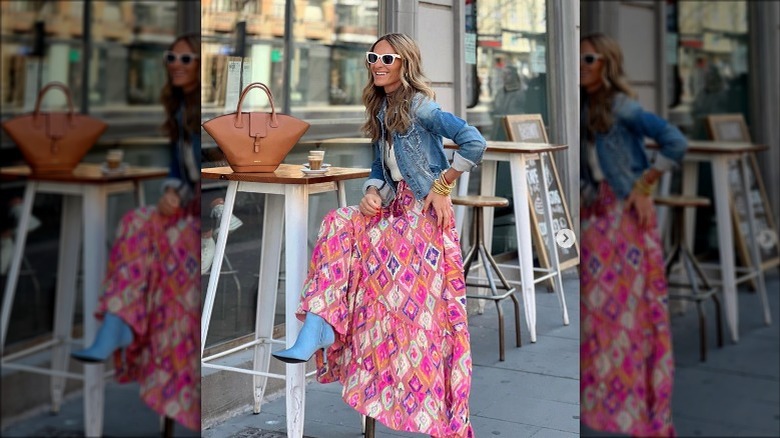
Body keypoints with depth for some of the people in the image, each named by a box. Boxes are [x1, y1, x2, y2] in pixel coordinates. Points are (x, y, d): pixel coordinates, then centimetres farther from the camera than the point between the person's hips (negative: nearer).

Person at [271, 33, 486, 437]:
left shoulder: (419, 107, -12)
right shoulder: (381, 111, 13)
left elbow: (474, 143, -21)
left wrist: (442, 187, -15)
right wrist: (373, 192, -3)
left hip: (424, 211, -8)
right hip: (395, 207, 8)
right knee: (338, 225, -10)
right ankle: (317, 331, -17)